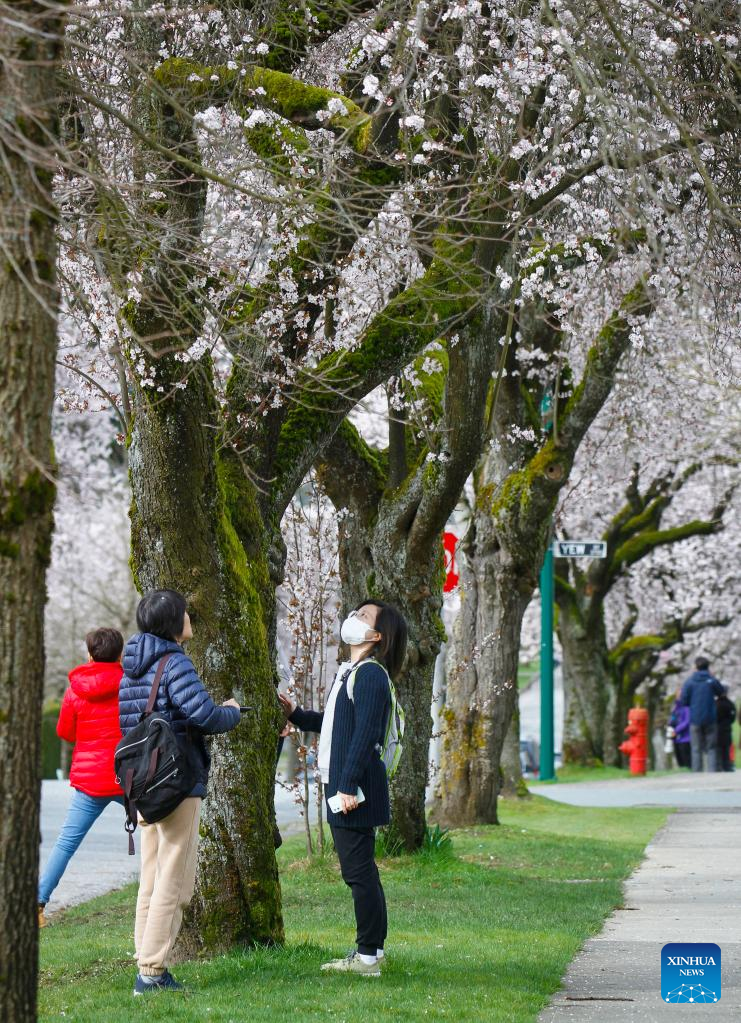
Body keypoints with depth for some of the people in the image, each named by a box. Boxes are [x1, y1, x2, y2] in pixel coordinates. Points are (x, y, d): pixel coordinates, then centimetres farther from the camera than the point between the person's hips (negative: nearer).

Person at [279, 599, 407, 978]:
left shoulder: (370, 674, -13)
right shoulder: (347, 672, 18)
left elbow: (364, 734, -20)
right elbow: (329, 723, 27)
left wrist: (349, 786, -24)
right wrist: (295, 713, 14)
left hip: (357, 789, -10)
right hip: (340, 784, 10)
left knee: (359, 870, -7)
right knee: (357, 870, 14)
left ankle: (369, 956, -2)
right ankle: (367, 952, 21)